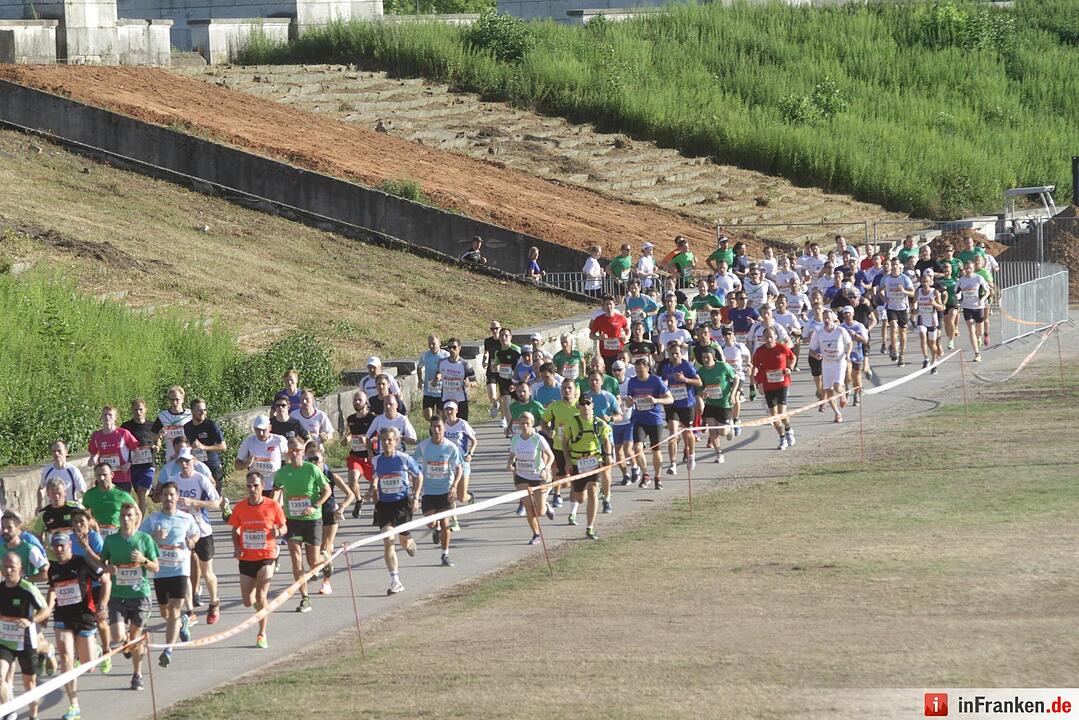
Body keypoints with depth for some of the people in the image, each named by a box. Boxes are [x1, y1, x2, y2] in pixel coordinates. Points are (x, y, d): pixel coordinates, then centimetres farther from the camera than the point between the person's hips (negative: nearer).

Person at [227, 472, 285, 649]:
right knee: (248, 602, 4)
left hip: (266, 556, -3)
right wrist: (236, 546, -5)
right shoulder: (240, 507, 1)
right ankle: (263, 608, 41)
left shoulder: (273, 505, -5)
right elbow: (235, 530, 13)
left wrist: (278, 532, -19)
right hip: (246, 558, 3)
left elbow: (284, 527, 4)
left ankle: (262, 634, 1)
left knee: (261, 596, -12)